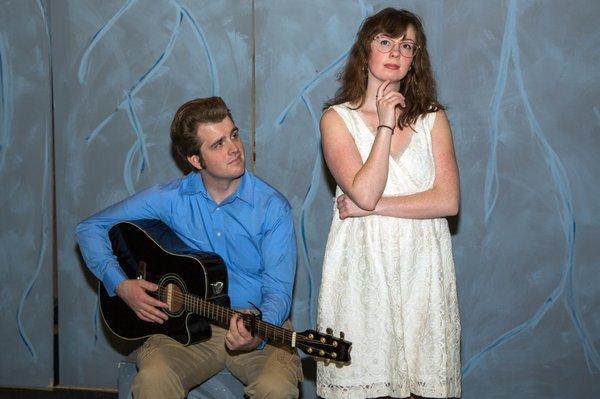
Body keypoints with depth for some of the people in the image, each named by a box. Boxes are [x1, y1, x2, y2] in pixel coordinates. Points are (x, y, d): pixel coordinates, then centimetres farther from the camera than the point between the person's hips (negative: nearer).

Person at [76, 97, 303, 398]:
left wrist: (256, 336, -32)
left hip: (258, 326, 0)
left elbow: (278, 291, -10)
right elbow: (90, 228, 6)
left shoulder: (273, 208, -6)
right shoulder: (171, 198, -2)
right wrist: (121, 285, -9)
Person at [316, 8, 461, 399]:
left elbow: (448, 201, -5)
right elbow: (364, 192, -13)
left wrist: (371, 206, -10)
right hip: (363, 268, -2)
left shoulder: (432, 118, 7)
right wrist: (386, 124, -10)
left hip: (421, 268, 2)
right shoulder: (337, 118, 1)